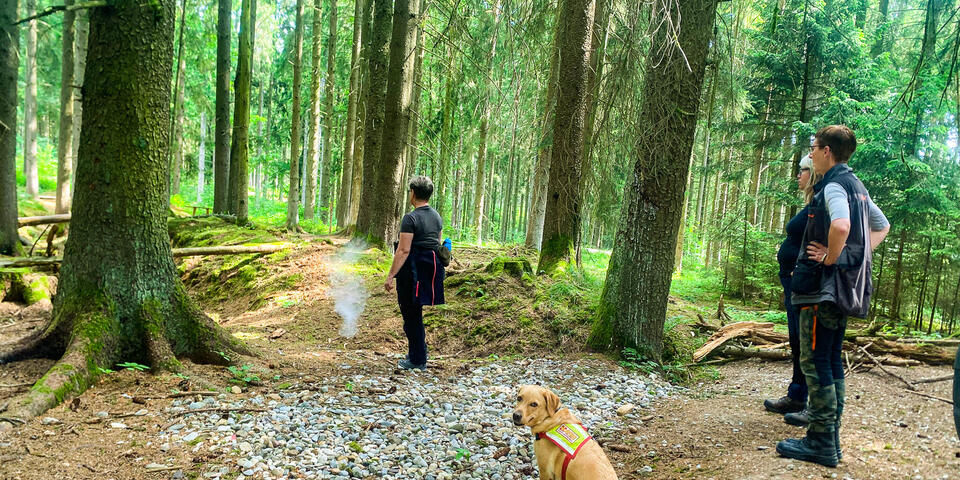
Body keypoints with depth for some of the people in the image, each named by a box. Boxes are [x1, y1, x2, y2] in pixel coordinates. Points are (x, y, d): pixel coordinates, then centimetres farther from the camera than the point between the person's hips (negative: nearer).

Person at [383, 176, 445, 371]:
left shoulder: (410, 218, -15)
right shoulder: (437, 217, 10)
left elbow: (403, 250, -19)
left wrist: (390, 276, -16)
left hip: (413, 270, -8)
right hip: (431, 271, 8)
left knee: (411, 314, 2)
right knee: (415, 313, 20)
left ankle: (417, 360, 8)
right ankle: (416, 354, 28)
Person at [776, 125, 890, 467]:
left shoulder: (833, 185, -14)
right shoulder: (856, 186, 16)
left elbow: (840, 226, -34)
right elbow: (882, 226, 29)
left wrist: (831, 258, -18)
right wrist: (858, 256, 15)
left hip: (823, 287, -10)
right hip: (844, 288, 10)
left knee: (814, 360, -5)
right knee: (831, 361, 13)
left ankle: (820, 443, -1)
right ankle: (830, 439, 20)